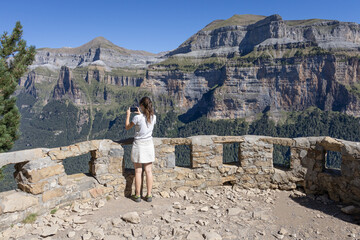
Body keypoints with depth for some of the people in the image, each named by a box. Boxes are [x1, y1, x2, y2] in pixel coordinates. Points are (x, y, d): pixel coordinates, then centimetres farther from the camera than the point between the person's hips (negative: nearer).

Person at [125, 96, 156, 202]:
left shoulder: (137, 118, -16)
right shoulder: (153, 117, -3)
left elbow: (127, 127, -1)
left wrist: (128, 115, 10)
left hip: (138, 144, -4)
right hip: (149, 144, 4)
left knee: (138, 171, 6)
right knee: (148, 171, 9)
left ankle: (137, 195, 14)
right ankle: (149, 195, 15)